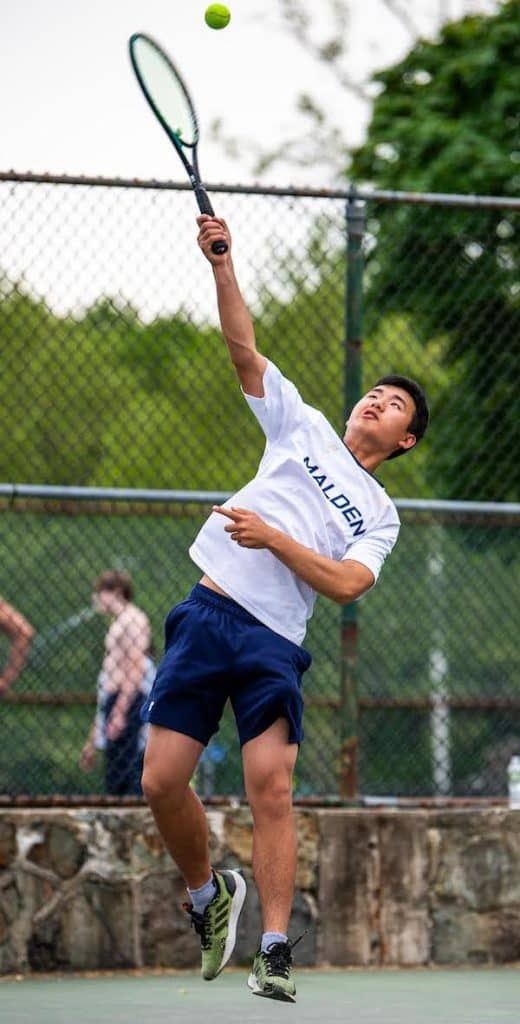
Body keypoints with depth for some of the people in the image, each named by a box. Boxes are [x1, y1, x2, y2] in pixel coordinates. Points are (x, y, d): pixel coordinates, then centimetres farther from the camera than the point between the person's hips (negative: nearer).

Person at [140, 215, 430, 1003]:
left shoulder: (380, 516, 14)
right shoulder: (306, 430, 19)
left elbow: (346, 583, -3)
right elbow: (243, 349, 11)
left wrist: (274, 537, -11)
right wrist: (222, 265, 0)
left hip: (273, 642, -1)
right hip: (208, 613, 2)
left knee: (271, 789, -17)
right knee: (162, 783, -6)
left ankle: (275, 952, -15)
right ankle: (209, 894, 19)